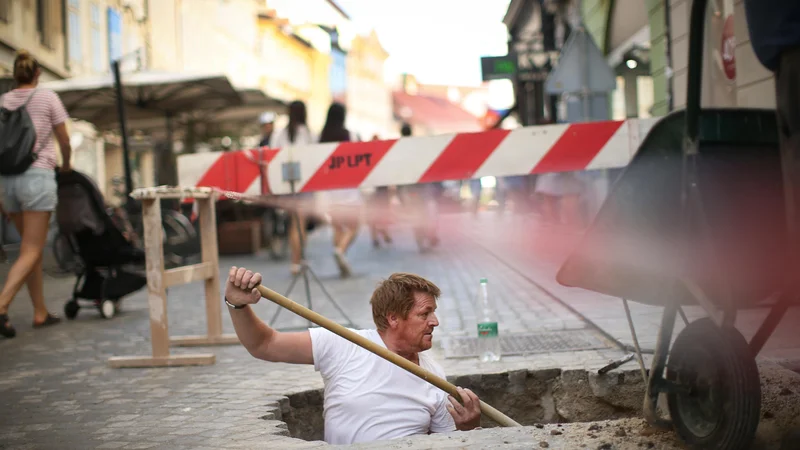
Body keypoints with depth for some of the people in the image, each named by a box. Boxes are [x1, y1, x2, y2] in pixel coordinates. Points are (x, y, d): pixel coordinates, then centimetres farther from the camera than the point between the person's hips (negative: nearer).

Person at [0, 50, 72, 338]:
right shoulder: (47, 98, 0)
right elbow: (64, 141, 3)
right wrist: (66, 166, 24)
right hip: (37, 176, -5)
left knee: (33, 248, 15)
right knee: (31, 252, -4)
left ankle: (40, 313, 19)